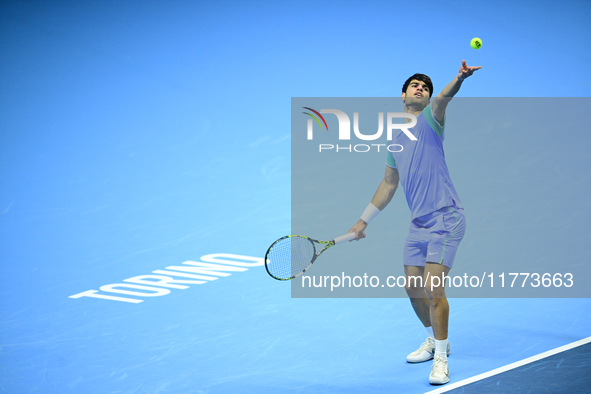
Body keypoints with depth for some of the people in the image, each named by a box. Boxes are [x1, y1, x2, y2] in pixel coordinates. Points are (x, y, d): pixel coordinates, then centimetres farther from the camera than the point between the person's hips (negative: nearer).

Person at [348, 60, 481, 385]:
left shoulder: (429, 121, -3)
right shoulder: (395, 141, 16)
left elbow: (442, 100, -27)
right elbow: (388, 185, 25)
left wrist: (459, 79, -49)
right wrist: (364, 220, 28)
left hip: (445, 219, -7)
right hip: (418, 224, 7)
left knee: (433, 288, -14)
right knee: (413, 288, 13)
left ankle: (441, 359, -1)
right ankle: (435, 340, 36)